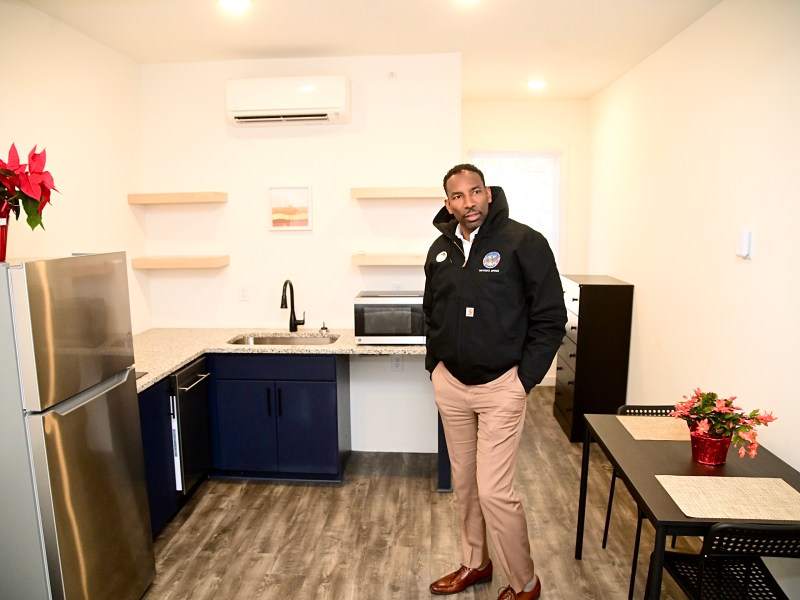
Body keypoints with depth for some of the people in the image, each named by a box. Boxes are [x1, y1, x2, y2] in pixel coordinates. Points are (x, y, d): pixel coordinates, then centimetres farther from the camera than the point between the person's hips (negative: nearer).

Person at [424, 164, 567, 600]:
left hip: (500, 387, -5)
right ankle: (475, 563, 40)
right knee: (464, 483, 17)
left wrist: (525, 378, -11)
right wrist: (434, 365, 10)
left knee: (494, 491, -3)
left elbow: (550, 318, -9)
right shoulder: (441, 249, 5)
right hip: (450, 386, 6)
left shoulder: (523, 242, -12)